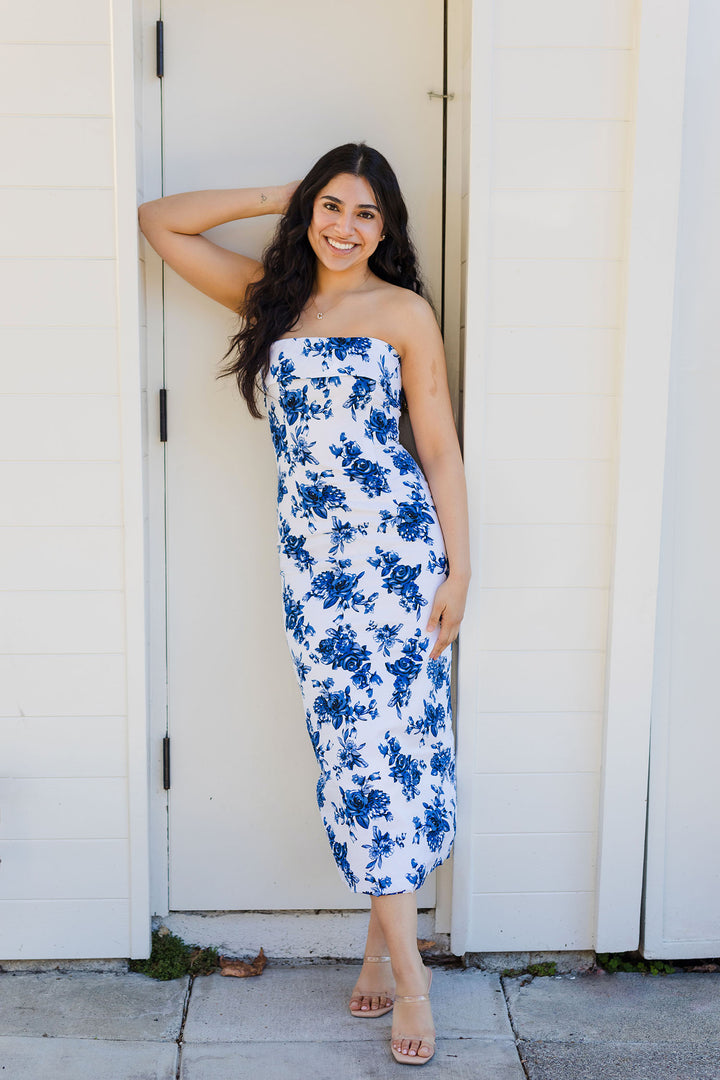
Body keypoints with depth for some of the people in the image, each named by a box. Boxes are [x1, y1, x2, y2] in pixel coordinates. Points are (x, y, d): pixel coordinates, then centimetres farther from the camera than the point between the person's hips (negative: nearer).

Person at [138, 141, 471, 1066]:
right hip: (310, 557, 3)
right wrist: (277, 197, 12)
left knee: (388, 739, -4)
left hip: (398, 546, -3)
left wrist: (458, 568, -4)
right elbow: (158, 220, 17)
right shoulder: (270, 295, 14)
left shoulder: (405, 313, 4)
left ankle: (396, 957, 7)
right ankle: (394, 948, 15)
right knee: (350, 745, 3)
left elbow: (440, 447, 2)